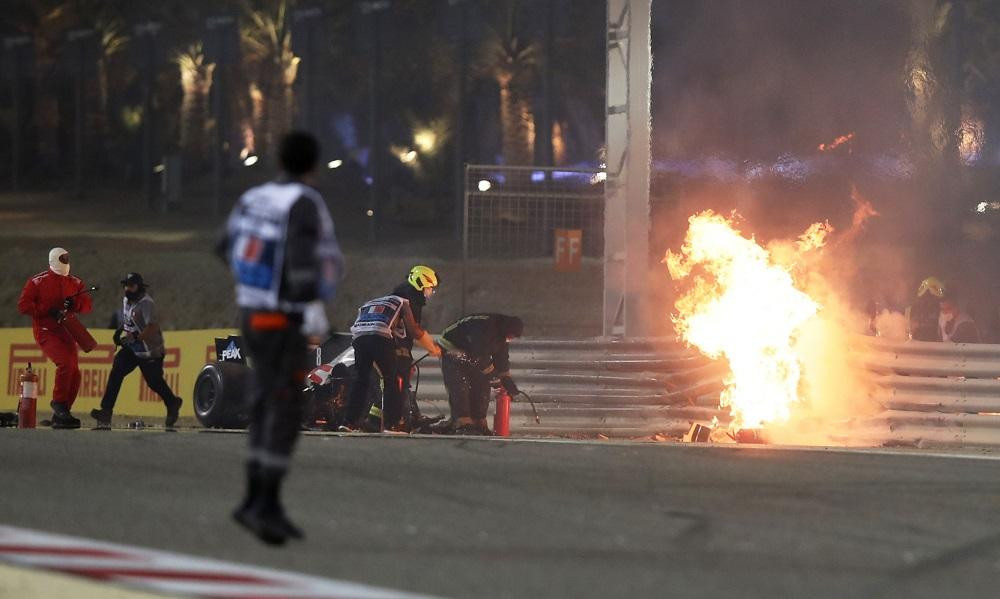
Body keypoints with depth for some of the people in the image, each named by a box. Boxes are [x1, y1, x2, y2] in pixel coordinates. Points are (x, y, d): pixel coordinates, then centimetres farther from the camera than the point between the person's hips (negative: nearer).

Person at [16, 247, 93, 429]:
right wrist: (49, 311, -19)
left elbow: (88, 305, 10)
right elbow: (23, 305, -8)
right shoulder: (38, 282, -3)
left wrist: (75, 304, -13)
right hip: (46, 331, -6)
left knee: (74, 375, 0)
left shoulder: (75, 283, 12)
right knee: (66, 362, -27)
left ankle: (59, 417, 8)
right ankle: (58, 402, -11)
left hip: (67, 333, 6)